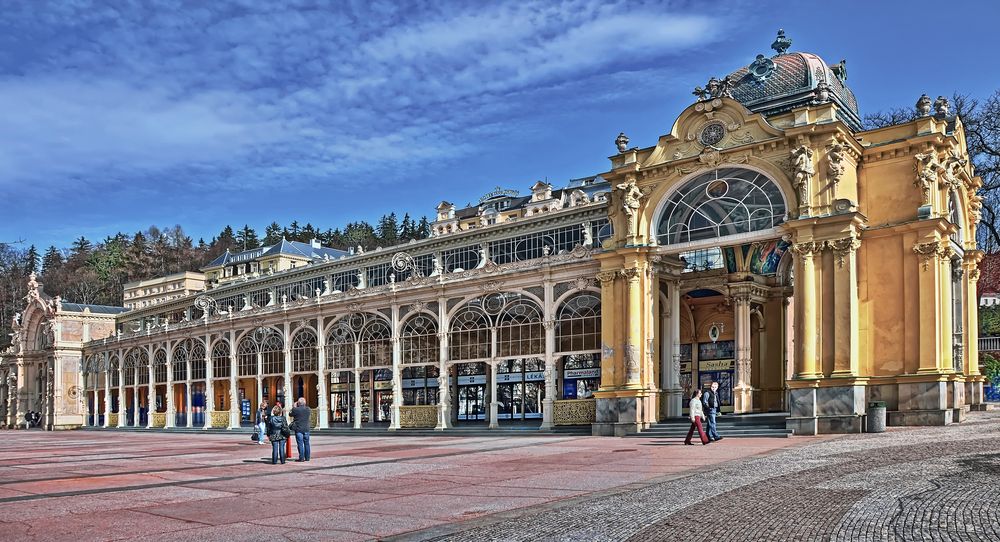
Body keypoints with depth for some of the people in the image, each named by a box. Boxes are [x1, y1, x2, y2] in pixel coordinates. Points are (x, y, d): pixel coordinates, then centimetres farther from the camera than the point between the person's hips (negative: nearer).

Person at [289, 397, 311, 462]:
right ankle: (307, 457, 15)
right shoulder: (308, 409, 1)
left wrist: (294, 407, 12)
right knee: (306, 443, 11)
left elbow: (291, 414, 4)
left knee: (300, 444, -2)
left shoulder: (296, 409, -12)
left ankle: (301, 458, -2)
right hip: (306, 429, 4)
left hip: (299, 429, -4)